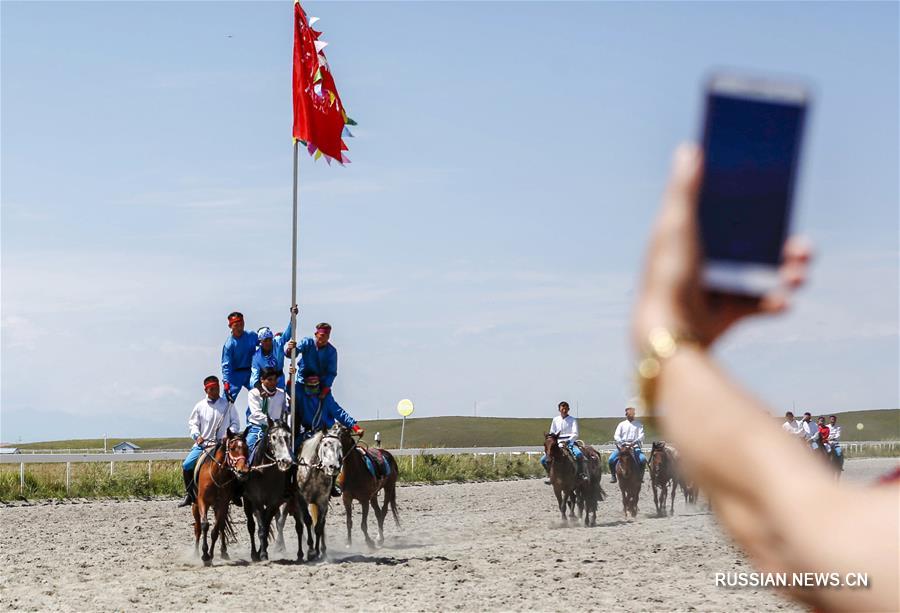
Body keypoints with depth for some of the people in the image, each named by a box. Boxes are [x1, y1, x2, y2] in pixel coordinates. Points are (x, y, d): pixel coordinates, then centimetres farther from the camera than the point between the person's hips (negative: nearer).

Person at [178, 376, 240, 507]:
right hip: (202, 444, 2)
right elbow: (192, 423, 12)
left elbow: (235, 423, 7)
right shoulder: (200, 406, 6)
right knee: (186, 465, -10)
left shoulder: (228, 405, 4)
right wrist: (196, 435, -6)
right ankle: (190, 494, 6)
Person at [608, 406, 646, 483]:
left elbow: (641, 435, 0)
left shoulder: (638, 424, 13)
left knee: (643, 459, -28)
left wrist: (636, 441, -21)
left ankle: (640, 476, -10)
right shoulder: (622, 424, 14)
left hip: (635, 446, -1)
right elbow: (616, 436, 4)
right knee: (611, 459, -21)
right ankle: (613, 476, -3)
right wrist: (621, 442, -17)